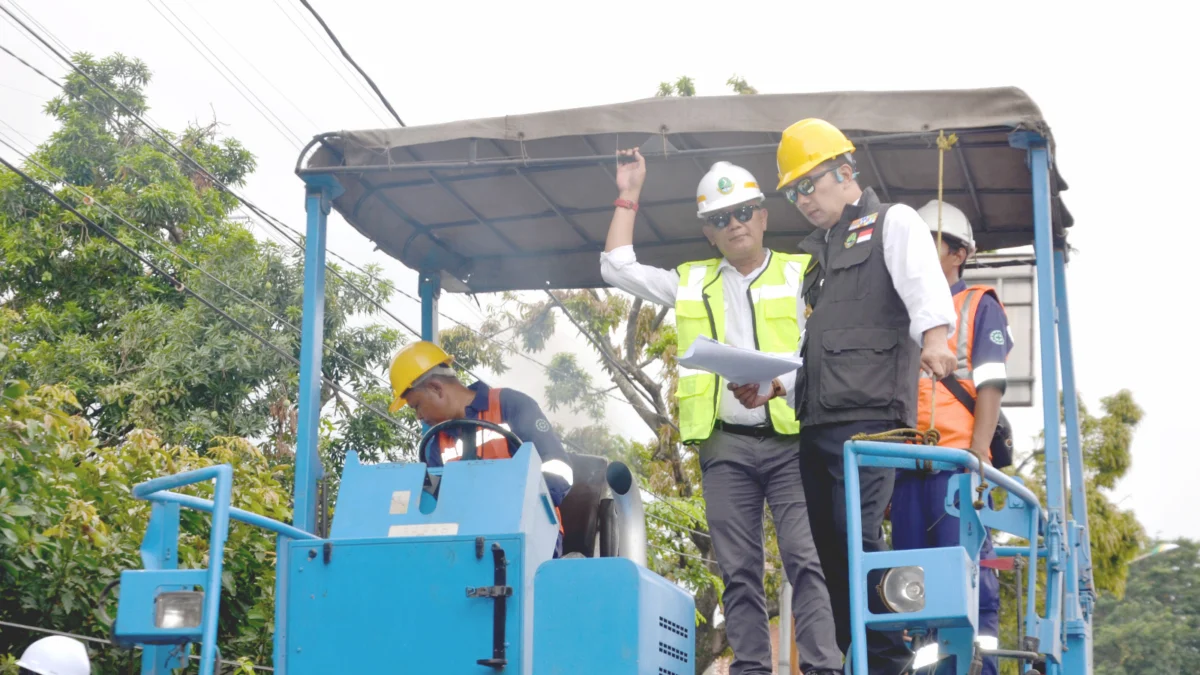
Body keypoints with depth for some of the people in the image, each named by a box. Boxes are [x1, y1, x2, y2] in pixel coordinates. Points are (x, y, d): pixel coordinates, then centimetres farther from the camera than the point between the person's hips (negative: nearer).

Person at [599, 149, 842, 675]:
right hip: (726, 444, 3)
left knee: (806, 558, -11)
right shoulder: (693, 283, 17)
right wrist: (628, 196, 17)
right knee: (738, 570, 3)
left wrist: (777, 387, -20)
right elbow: (617, 268, 16)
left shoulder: (800, 275, 8)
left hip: (791, 438, -3)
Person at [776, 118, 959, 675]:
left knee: (856, 537, -16)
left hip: (868, 416, -8)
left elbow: (924, 285, -14)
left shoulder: (894, 223, 5)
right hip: (816, 422, 8)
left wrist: (933, 338, -34)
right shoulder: (821, 253, 27)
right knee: (826, 543, 3)